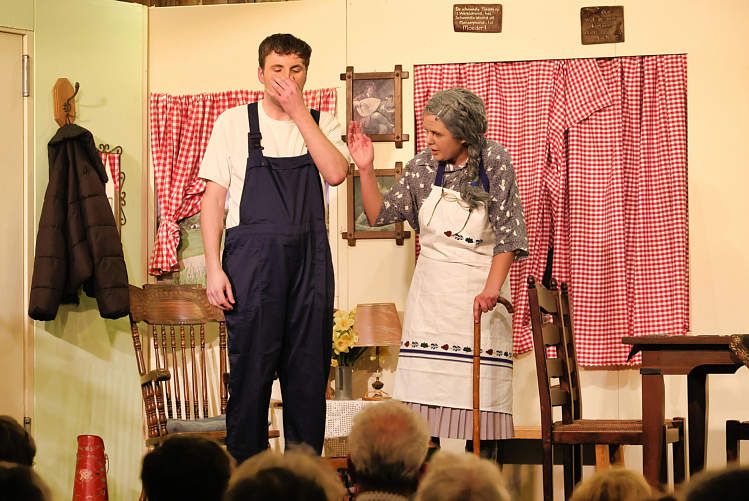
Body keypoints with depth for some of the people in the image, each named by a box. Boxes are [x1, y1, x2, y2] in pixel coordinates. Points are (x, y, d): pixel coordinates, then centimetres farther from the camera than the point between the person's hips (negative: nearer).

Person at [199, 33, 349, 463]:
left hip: (309, 260, 2)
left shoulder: (321, 124, 10)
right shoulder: (234, 123, 5)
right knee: (251, 369, -3)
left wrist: (298, 112, -10)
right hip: (252, 257, -2)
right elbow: (213, 200, 3)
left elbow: (336, 172, -10)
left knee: (309, 372, 5)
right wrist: (214, 268, -6)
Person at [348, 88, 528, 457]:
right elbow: (380, 215, 10)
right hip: (432, 287, 2)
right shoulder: (422, 168, 4)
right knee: (425, 385, -7)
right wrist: (366, 170, -4)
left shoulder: (494, 161, -4)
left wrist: (492, 287, -19)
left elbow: (508, 231, -8)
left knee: (481, 388, -6)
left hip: (480, 290, -2)